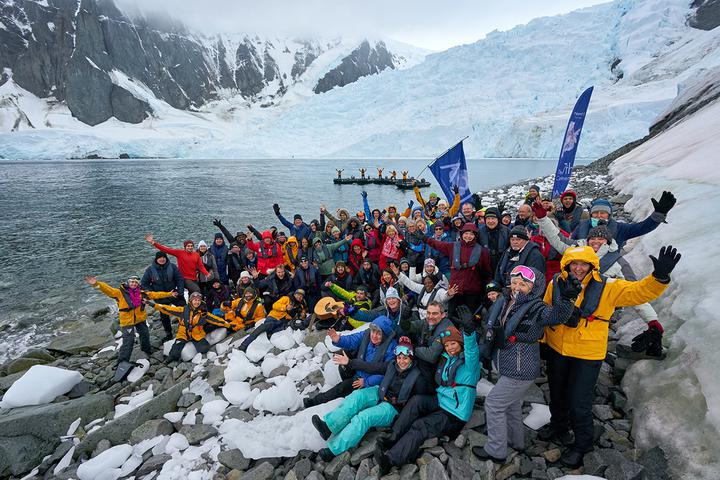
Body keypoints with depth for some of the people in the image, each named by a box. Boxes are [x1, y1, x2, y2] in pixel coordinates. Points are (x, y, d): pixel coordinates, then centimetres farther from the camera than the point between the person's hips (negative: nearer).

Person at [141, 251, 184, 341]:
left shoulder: (172, 266, -7)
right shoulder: (150, 270, -8)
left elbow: (179, 279, -4)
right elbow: (144, 284, 0)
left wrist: (180, 291, -13)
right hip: (161, 298, 1)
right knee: (164, 316, 13)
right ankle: (168, 334, 29)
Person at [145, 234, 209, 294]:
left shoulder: (197, 255, 3)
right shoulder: (180, 252, -3)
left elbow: (201, 266, -1)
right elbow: (166, 250, -7)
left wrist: (207, 274, -18)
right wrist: (153, 243, -14)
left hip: (194, 279, 4)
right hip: (185, 279, -4)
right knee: (197, 290, -25)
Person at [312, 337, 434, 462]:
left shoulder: (417, 376, -12)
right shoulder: (392, 366, 1)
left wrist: (398, 402, -14)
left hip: (394, 409, -5)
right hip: (380, 395, 5)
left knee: (364, 417, -30)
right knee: (357, 395, -26)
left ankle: (333, 449, -29)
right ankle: (328, 425, -33)